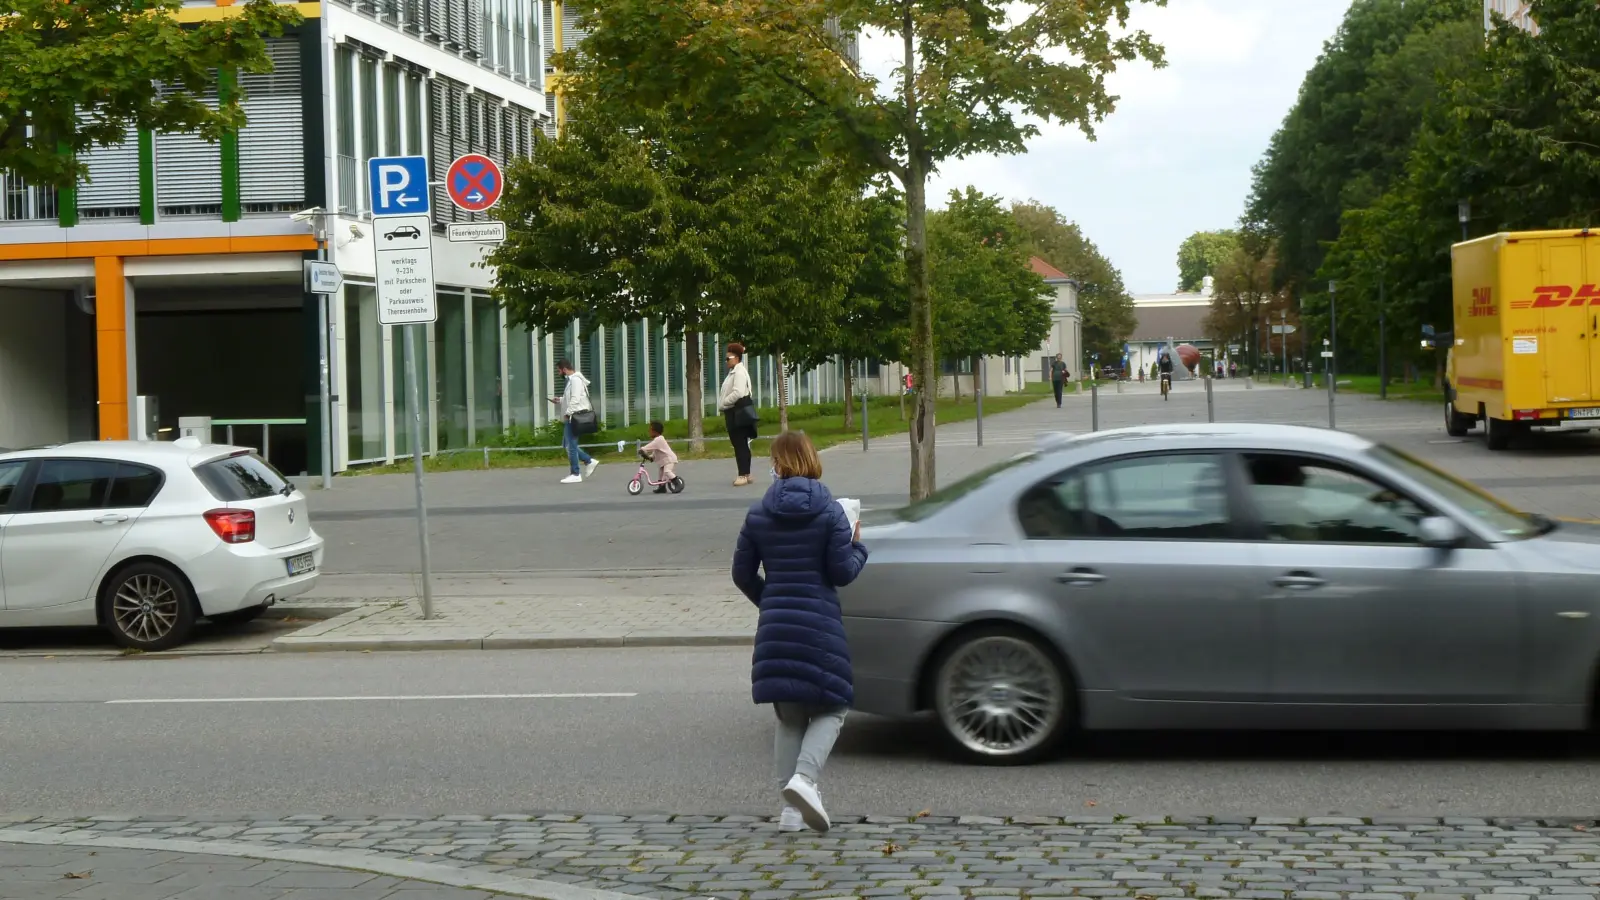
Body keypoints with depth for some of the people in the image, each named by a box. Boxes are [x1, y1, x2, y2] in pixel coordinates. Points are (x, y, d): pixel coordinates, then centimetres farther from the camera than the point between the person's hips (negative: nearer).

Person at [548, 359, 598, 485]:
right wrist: (559, 400, 13)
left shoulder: (575, 380, -14)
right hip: (571, 417, 11)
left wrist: (568, 413, -22)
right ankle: (589, 461, 18)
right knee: (568, 444, 14)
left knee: (571, 446, -6)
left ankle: (575, 474, -1)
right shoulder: (571, 379, 18)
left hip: (573, 417, -11)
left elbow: (575, 399, -23)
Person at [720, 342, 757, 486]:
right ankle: (745, 474, 18)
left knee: (740, 444, -8)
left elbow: (738, 393, -26)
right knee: (738, 444, 13)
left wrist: (723, 403, -15)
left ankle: (744, 475, -7)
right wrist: (725, 409, 11)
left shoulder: (739, 372, -14)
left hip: (738, 413, -10)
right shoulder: (733, 372, 17)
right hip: (733, 413, 10)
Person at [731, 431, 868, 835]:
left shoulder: (757, 515, 3)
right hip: (821, 626, -3)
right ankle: (805, 778, -18)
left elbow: (742, 573, 7)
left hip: (775, 627, 3)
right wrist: (858, 546, 11)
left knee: (789, 715, 13)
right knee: (831, 707, 8)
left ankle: (790, 806, 10)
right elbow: (842, 572, -9)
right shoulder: (830, 512, -6)